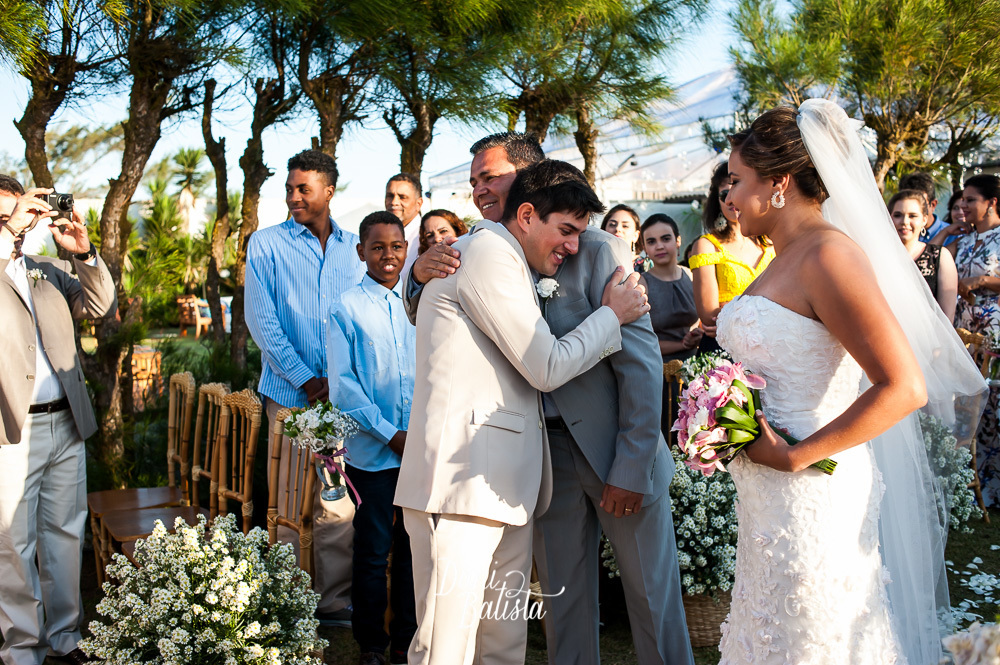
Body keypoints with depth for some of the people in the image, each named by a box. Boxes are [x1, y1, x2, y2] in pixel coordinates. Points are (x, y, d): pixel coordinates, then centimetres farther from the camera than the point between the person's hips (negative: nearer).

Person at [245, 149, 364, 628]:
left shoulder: (354, 247, 11)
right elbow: (261, 320, -2)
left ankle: (335, 602, 13)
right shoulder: (267, 244, 4)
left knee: (339, 502, 2)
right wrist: (304, 378, -9)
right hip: (291, 391, -2)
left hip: (342, 392, 2)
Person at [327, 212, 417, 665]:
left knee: (415, 546, 11)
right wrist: (390, 434, -11)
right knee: (374, 551, 5)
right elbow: (341, 383, -6)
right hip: (372, 451, -3)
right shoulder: (347, 308, -2)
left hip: (422, 449, 4)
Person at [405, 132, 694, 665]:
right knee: (563, 600, 14)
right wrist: (420, 275, -14)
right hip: (547, 451, 5)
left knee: (652, 596, 6)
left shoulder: (596, 249, -12)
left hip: (615, 449, -4)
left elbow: (641, 359, -14)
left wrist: (632, 469, -17)